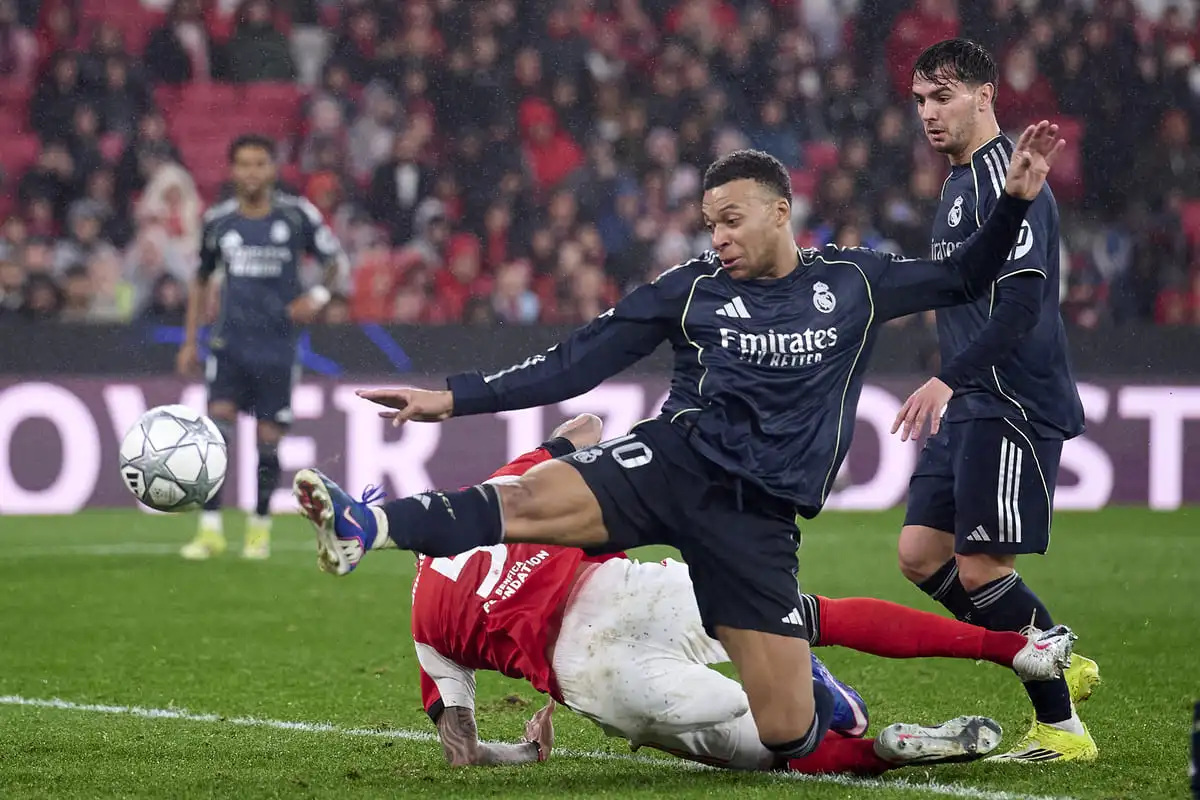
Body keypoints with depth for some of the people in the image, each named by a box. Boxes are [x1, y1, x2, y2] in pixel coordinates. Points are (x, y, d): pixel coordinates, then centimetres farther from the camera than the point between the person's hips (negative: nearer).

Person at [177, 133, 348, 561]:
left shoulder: (297, 215, -3)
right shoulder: (217, 220, 3)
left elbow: (339, 262, 4)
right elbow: (201, 280, 17)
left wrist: (319, 295, -16)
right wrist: (189, 341, 13)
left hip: (277, 345, -1)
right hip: (230, 343, 1)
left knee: (268, 441, 3)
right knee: (217, 427, -14)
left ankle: (260, 527, 21)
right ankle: (210, 529, -11)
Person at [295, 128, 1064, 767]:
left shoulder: (853, 281, 9)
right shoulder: (693, 289, 7)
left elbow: (962, 279, 20)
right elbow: (576, 363, 6)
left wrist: (1015, 201, 5)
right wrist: (456, 398, -1)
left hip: (759, 512, 0)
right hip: (676, 459, 0)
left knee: (790, 733, -5)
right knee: (532, 498, -32)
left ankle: (810, 683, 32)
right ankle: (367, 526, -49)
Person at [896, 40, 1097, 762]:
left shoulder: (1007, 179, -14)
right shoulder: (961, 181, 18)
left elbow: (1021, 302, -24)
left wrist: (949, 379, -27)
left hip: (1013, 404, -10)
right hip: (973, 405, 10)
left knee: (980, 568, -10)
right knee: (921, 554, 7)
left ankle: (1062, 728, 0)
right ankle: (1062, 666, 16)